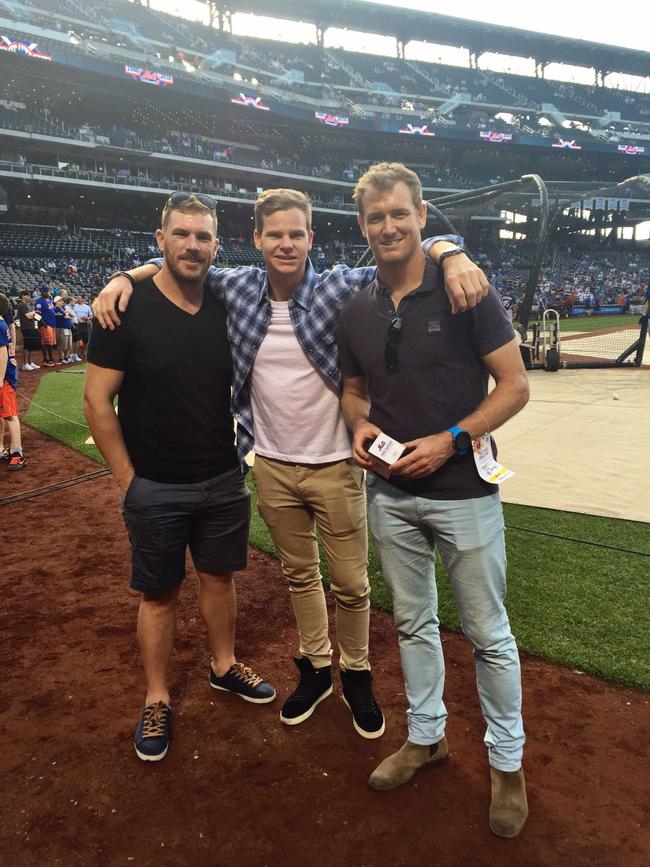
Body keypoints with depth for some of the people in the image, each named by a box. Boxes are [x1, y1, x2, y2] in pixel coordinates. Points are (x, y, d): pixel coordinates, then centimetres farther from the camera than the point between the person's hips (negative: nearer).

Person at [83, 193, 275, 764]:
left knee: (219, 576, 17)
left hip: (224, 481, 4)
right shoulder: (127, 310, -12)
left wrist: (240, 456, 4)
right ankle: (157, 702, 27)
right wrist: (128, 480, -10)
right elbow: (97, 400, -11)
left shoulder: (226, 309, 1)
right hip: (156, 488, -3)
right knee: (159, 593, 10)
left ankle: (224, 667, 39)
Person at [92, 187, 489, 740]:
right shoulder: (238, 288, -1)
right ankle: (316, 668, 41)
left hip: (335, 467, -3)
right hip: (272, 468, 3)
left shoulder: (339, 287, -11)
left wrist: (451, 254, -33)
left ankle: (356, 676, 35)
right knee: (300, 575, 20)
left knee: (351, 584, 9)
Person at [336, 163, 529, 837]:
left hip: (462, 490, -4)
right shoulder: (356, 312, 3)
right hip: (390, 494, 5)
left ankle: (507, 761, 30)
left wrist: (449, 440, -19)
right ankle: (426, 736, 39)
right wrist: (359, 427, -6)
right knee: (412, 623, 18)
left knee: (488, 635, 8)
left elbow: (515, 386, -10)